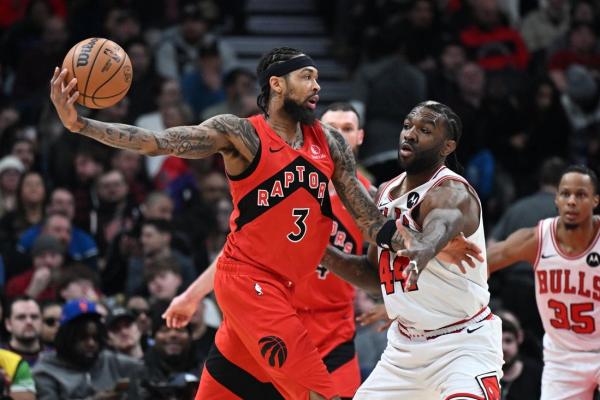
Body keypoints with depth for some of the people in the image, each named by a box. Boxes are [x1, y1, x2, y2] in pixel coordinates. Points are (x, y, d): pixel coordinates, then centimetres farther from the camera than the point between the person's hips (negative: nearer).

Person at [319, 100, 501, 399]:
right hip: (405, 346, 8)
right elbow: (376, 275, 18)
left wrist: (420, 253, -68)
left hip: (463, 344, -8)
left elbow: (439, 229, -44)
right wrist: (327, 257, 2)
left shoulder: (452, 194, -18)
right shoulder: (386, 193, 7)